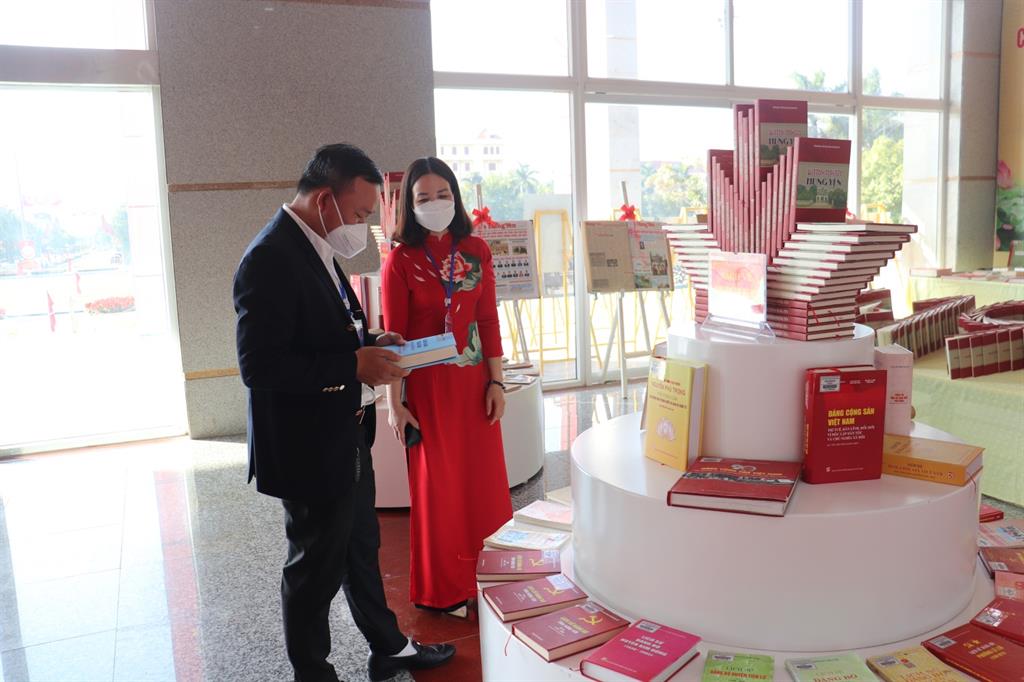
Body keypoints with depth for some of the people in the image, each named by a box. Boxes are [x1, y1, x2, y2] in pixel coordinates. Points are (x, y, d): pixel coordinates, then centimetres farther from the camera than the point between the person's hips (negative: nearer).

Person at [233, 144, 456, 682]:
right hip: (309, 450, -10)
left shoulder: (314, 246, 7)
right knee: (316, 570, 10)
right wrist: (354, 365, -25)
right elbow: (260, 366, -28)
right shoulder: (270, 259, -24)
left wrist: (368, 342, 1)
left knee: (360, 548, 24)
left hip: (346, 438, 10)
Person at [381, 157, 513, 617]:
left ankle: (479, 575, 31)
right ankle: (441, 590, 25)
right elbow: (394, 337, -7)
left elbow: (489, 319, 6)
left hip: (473, 382, 4)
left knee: (480, 478, 10)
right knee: (436, 485, 8)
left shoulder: (476, 251, 3)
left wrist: (496, 381, 2)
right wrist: (395, 403, -8)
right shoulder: (401, 261, -8)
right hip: (428, 385, -3)